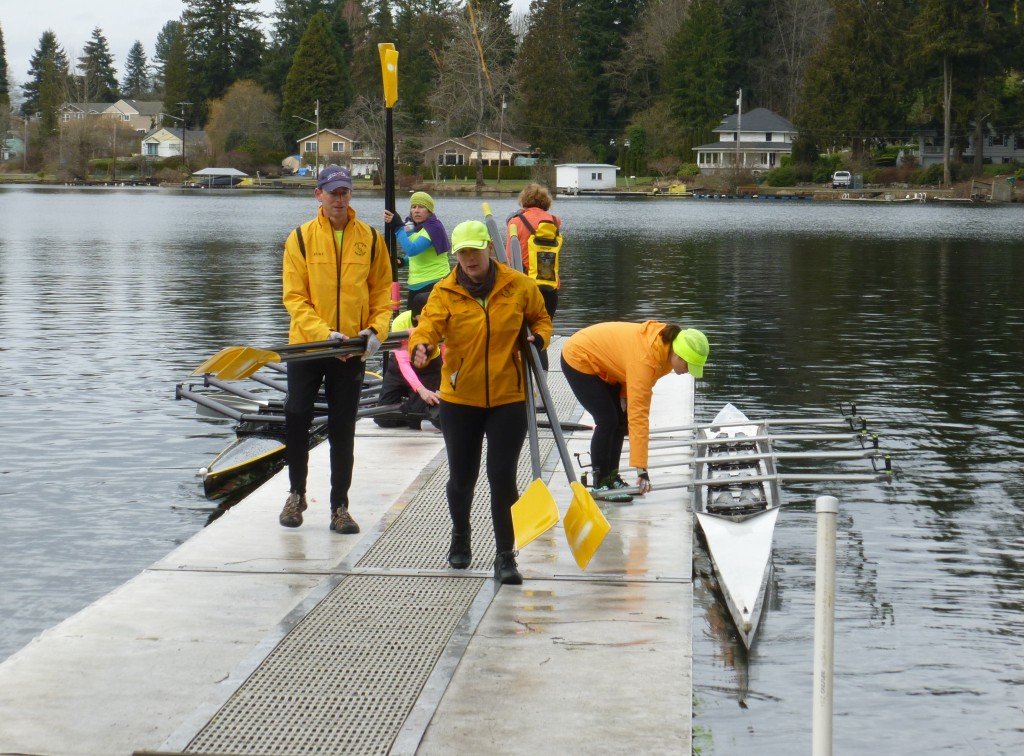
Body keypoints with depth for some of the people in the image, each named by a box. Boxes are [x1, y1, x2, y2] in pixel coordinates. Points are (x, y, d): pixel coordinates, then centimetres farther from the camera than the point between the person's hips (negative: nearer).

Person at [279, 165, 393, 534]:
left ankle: (340, 507, 14)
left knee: (343, 430, 6)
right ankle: (296, 494, 20)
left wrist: (376, 330, -12)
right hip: (305, 345, -1)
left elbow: (382, 291, 6)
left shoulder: (370, 238, 2)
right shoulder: (301, 238, -3)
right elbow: (294, 296, -7)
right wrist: (323, 334, -19)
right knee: (296, 420, 0)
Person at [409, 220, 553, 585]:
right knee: (462, 477, 11)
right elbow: (428, 325, -20)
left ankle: (506, 557, 4)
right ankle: (460, 538, 39)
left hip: (508, 399, -1)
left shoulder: (518, 286, -2)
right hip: (460, 400, 1)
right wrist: (421, 346, -42)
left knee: (502, 478, -6)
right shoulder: (445, 292, -5)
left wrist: (537, 338, -8)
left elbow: (541, 319, 13)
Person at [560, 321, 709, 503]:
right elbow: (638, 416, -39)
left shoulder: (664, 343, -14)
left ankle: (612, 478, 15)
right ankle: (600, 485, -5)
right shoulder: (644, 358, -38)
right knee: (607, 421, -14)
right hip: (578, 360, -9)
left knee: (621, 420, 5)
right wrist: (641, 469, -38)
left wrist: (624, 395, -6)